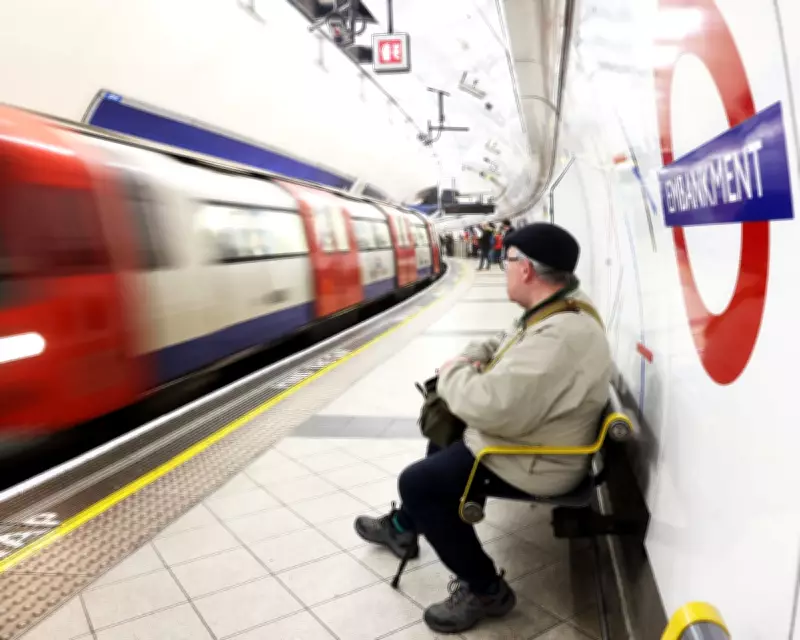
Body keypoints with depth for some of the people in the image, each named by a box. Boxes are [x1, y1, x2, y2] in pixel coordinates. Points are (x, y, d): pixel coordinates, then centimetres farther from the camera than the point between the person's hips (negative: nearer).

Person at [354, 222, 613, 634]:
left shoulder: (560, 335, -33)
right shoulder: (559, 308, 2)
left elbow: (493, 407, -38)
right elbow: (503, 346, 17)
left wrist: (452, 374, -18)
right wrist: (469, 361, -3)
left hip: (531, 463, -11)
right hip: (524, 434, 11)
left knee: (417, 482, -7)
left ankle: (485, 590, 6)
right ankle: (403, 527, 41)